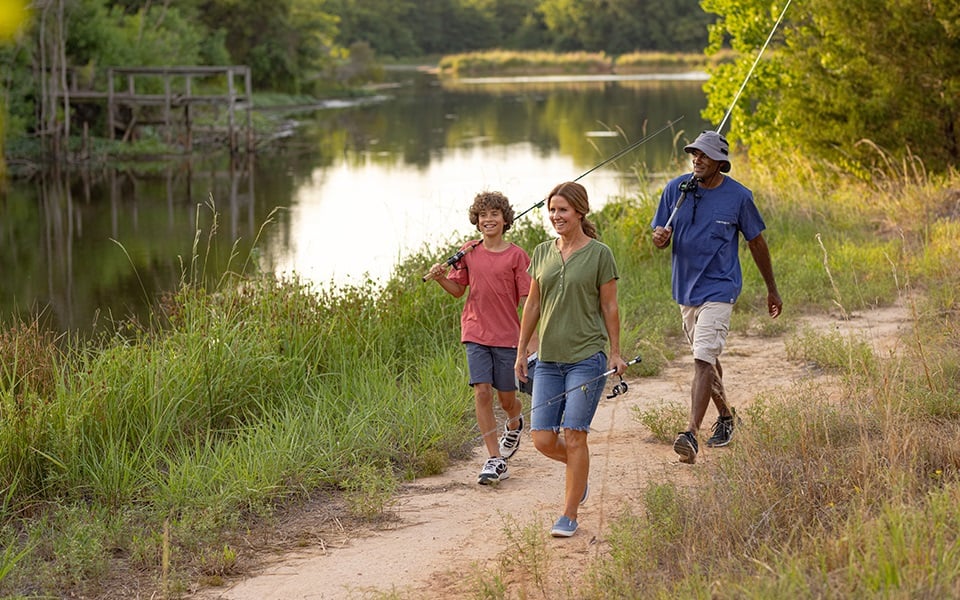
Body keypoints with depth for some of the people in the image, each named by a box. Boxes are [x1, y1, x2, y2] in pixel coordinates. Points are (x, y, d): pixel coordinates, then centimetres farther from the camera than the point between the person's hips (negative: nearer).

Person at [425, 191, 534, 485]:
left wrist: (532, 342, -10)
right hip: (476, 333, 2)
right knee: (482, 393, -8)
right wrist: (440, 278, -10)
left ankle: (515, 423, 46)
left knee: (506, 398, 8)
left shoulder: (516, 255, -7)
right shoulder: (469, 252, 3)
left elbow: (526, 301, -6)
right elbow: (458, 290, 11)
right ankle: (495, 460, -3)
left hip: (507, 336, -2)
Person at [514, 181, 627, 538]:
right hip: (548, 358, 5)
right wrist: (521, 351, 13)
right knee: (542, 439, 0)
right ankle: (579, 472, 32)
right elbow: (533, 304, 15)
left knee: (574, 435, -7)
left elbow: (609, 306, 0)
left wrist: (615, 353, -2)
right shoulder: (542, 253, 10)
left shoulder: (599, 254, -3)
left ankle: (569, 516, 3)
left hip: (587, 357, -5)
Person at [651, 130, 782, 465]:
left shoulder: (738, 196, -8)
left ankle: (691, 434, -26)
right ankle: (725, 417, 40)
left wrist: (772, 289, 10)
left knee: (703, 359, -18)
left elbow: (756, 242, 4)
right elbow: (661, 237, 5)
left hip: (719, 289, -5)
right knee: (706, 359, 19)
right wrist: (659, 238, -21)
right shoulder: (676, 190, -1)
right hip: (686, 288, 5)